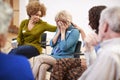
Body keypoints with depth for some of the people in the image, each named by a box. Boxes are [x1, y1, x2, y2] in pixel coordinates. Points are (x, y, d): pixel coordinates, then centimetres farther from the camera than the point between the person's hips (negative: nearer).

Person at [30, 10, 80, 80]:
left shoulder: (75, 32, -6)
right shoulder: (59, 29, 14)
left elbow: (64, 47, -17)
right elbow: (52, 44, 7)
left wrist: (63, 32, -8)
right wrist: (58, 32, 0)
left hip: (64, 59, -5)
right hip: (54, 56, 6)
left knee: (39, 58, -24)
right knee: (42, 67, -29)